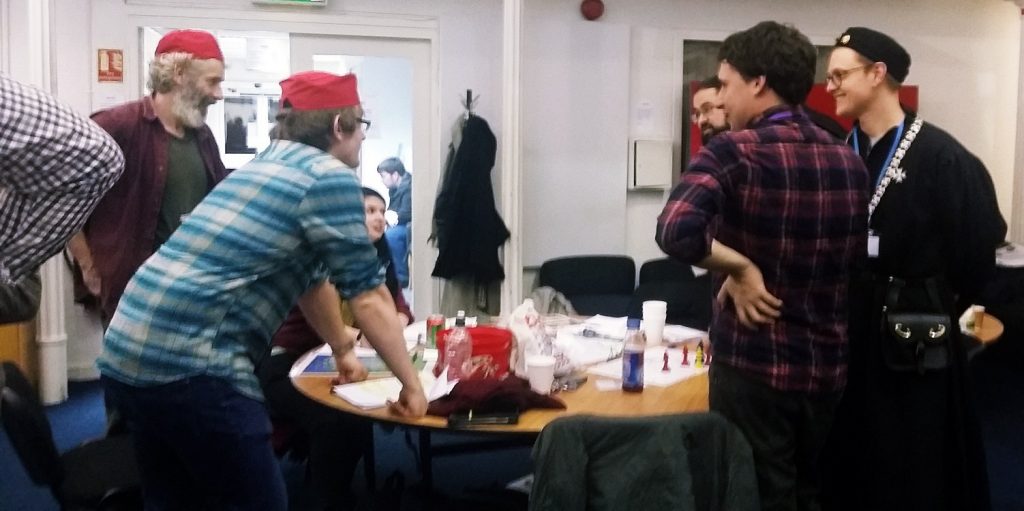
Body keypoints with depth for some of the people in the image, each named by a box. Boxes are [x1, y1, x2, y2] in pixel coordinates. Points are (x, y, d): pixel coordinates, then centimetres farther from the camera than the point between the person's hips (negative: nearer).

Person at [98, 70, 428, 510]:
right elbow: (369, 298, -4)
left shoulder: (268, 164, 22)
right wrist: (411, 384, 6)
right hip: (190, 364, -9)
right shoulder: (330, 177, -5)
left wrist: (343, 351, 43)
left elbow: (312, 278, 32)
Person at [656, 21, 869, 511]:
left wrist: (739, 268, -18)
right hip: (828, 362, 6)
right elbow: (855, 257, 14)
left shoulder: (732, 152, -15)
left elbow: (676, 232, -32)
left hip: (754, 363, -6)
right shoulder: (848, 160, 5)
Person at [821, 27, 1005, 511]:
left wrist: (936, 307, -2)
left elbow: (976, 248, -12)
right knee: (851, 461, 15)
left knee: (916, 471, 8)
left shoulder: (941, 156, -12)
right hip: (848, 329, 5)